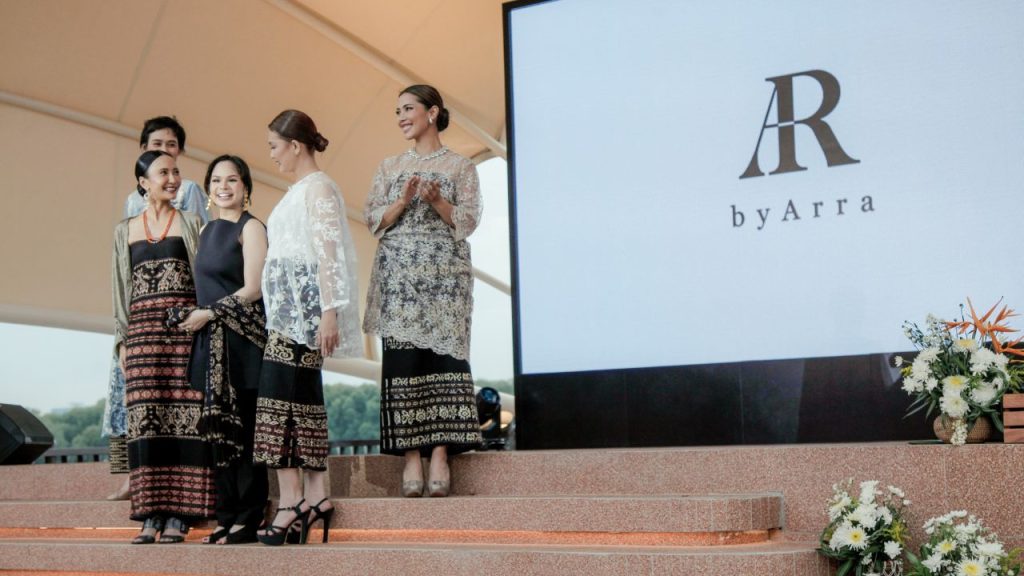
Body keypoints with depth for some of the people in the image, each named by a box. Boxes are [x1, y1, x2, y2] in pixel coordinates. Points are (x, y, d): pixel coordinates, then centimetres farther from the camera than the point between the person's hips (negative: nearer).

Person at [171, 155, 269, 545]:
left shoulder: (251, 228, -3)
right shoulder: (207, 230, 20)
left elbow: (252, 289, -10)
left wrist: (209, 313, -10)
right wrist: (193, 315, 6)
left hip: (241, 339, -7)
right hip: (211, 342, 7)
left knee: (242, 430, -6)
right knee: (219, 431, 6)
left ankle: (249, 520, -1)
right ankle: (227, 517, 11)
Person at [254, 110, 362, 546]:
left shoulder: (318, 187, -6)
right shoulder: (298, 190, 22)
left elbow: (328, 252, -15)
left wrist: (330, 312, -22)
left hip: (305, 304, -9)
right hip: (288, 307, 9)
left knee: (283, 394, -13)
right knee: (302, 396, 5)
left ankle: (292, 498, -12)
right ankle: (316, 496, 6)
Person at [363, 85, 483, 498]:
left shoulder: (460, 167, 10)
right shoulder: (390, 168, 18)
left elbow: (469, 220, 1)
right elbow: (373, 220, 9)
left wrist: (437, 202, -15)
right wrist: (403, 201, -8)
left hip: (444, 273, -2)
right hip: (398, 273, 2)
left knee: (443, 357, -8)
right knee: (402, 359, -5)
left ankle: (439, 456, -8)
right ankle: (411, 457, -4)